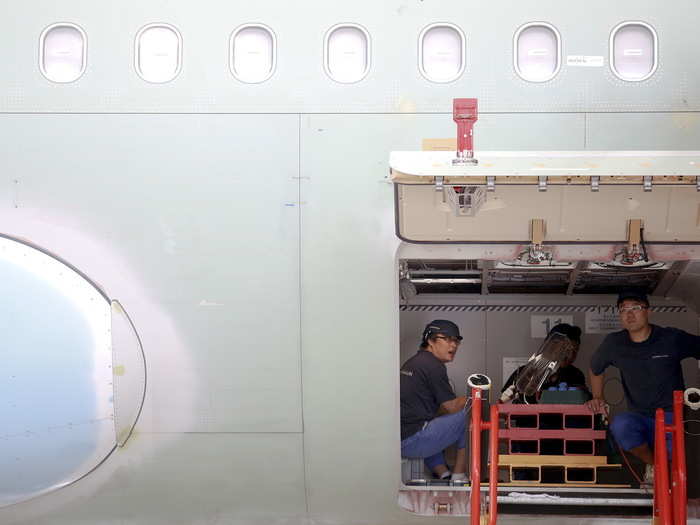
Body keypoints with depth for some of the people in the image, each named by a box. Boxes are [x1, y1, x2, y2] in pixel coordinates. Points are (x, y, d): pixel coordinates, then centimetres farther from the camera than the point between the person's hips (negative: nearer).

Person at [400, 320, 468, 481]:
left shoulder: (412, 362, 21)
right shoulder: (433, 366, -8)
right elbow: (451, 407, -6)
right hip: (412, 443, -10)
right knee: (469, 413, -4)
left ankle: (443, 474, 23)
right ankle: (459, 476, 4)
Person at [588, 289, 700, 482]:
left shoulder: (672, 338, -4)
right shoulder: (614, 343, 4)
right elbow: (595, 369, 22)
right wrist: (598, 398, 10)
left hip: (671, 415, -2)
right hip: (639, 417, 2)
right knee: (620, 425, -34)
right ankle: (653, 464, -3)